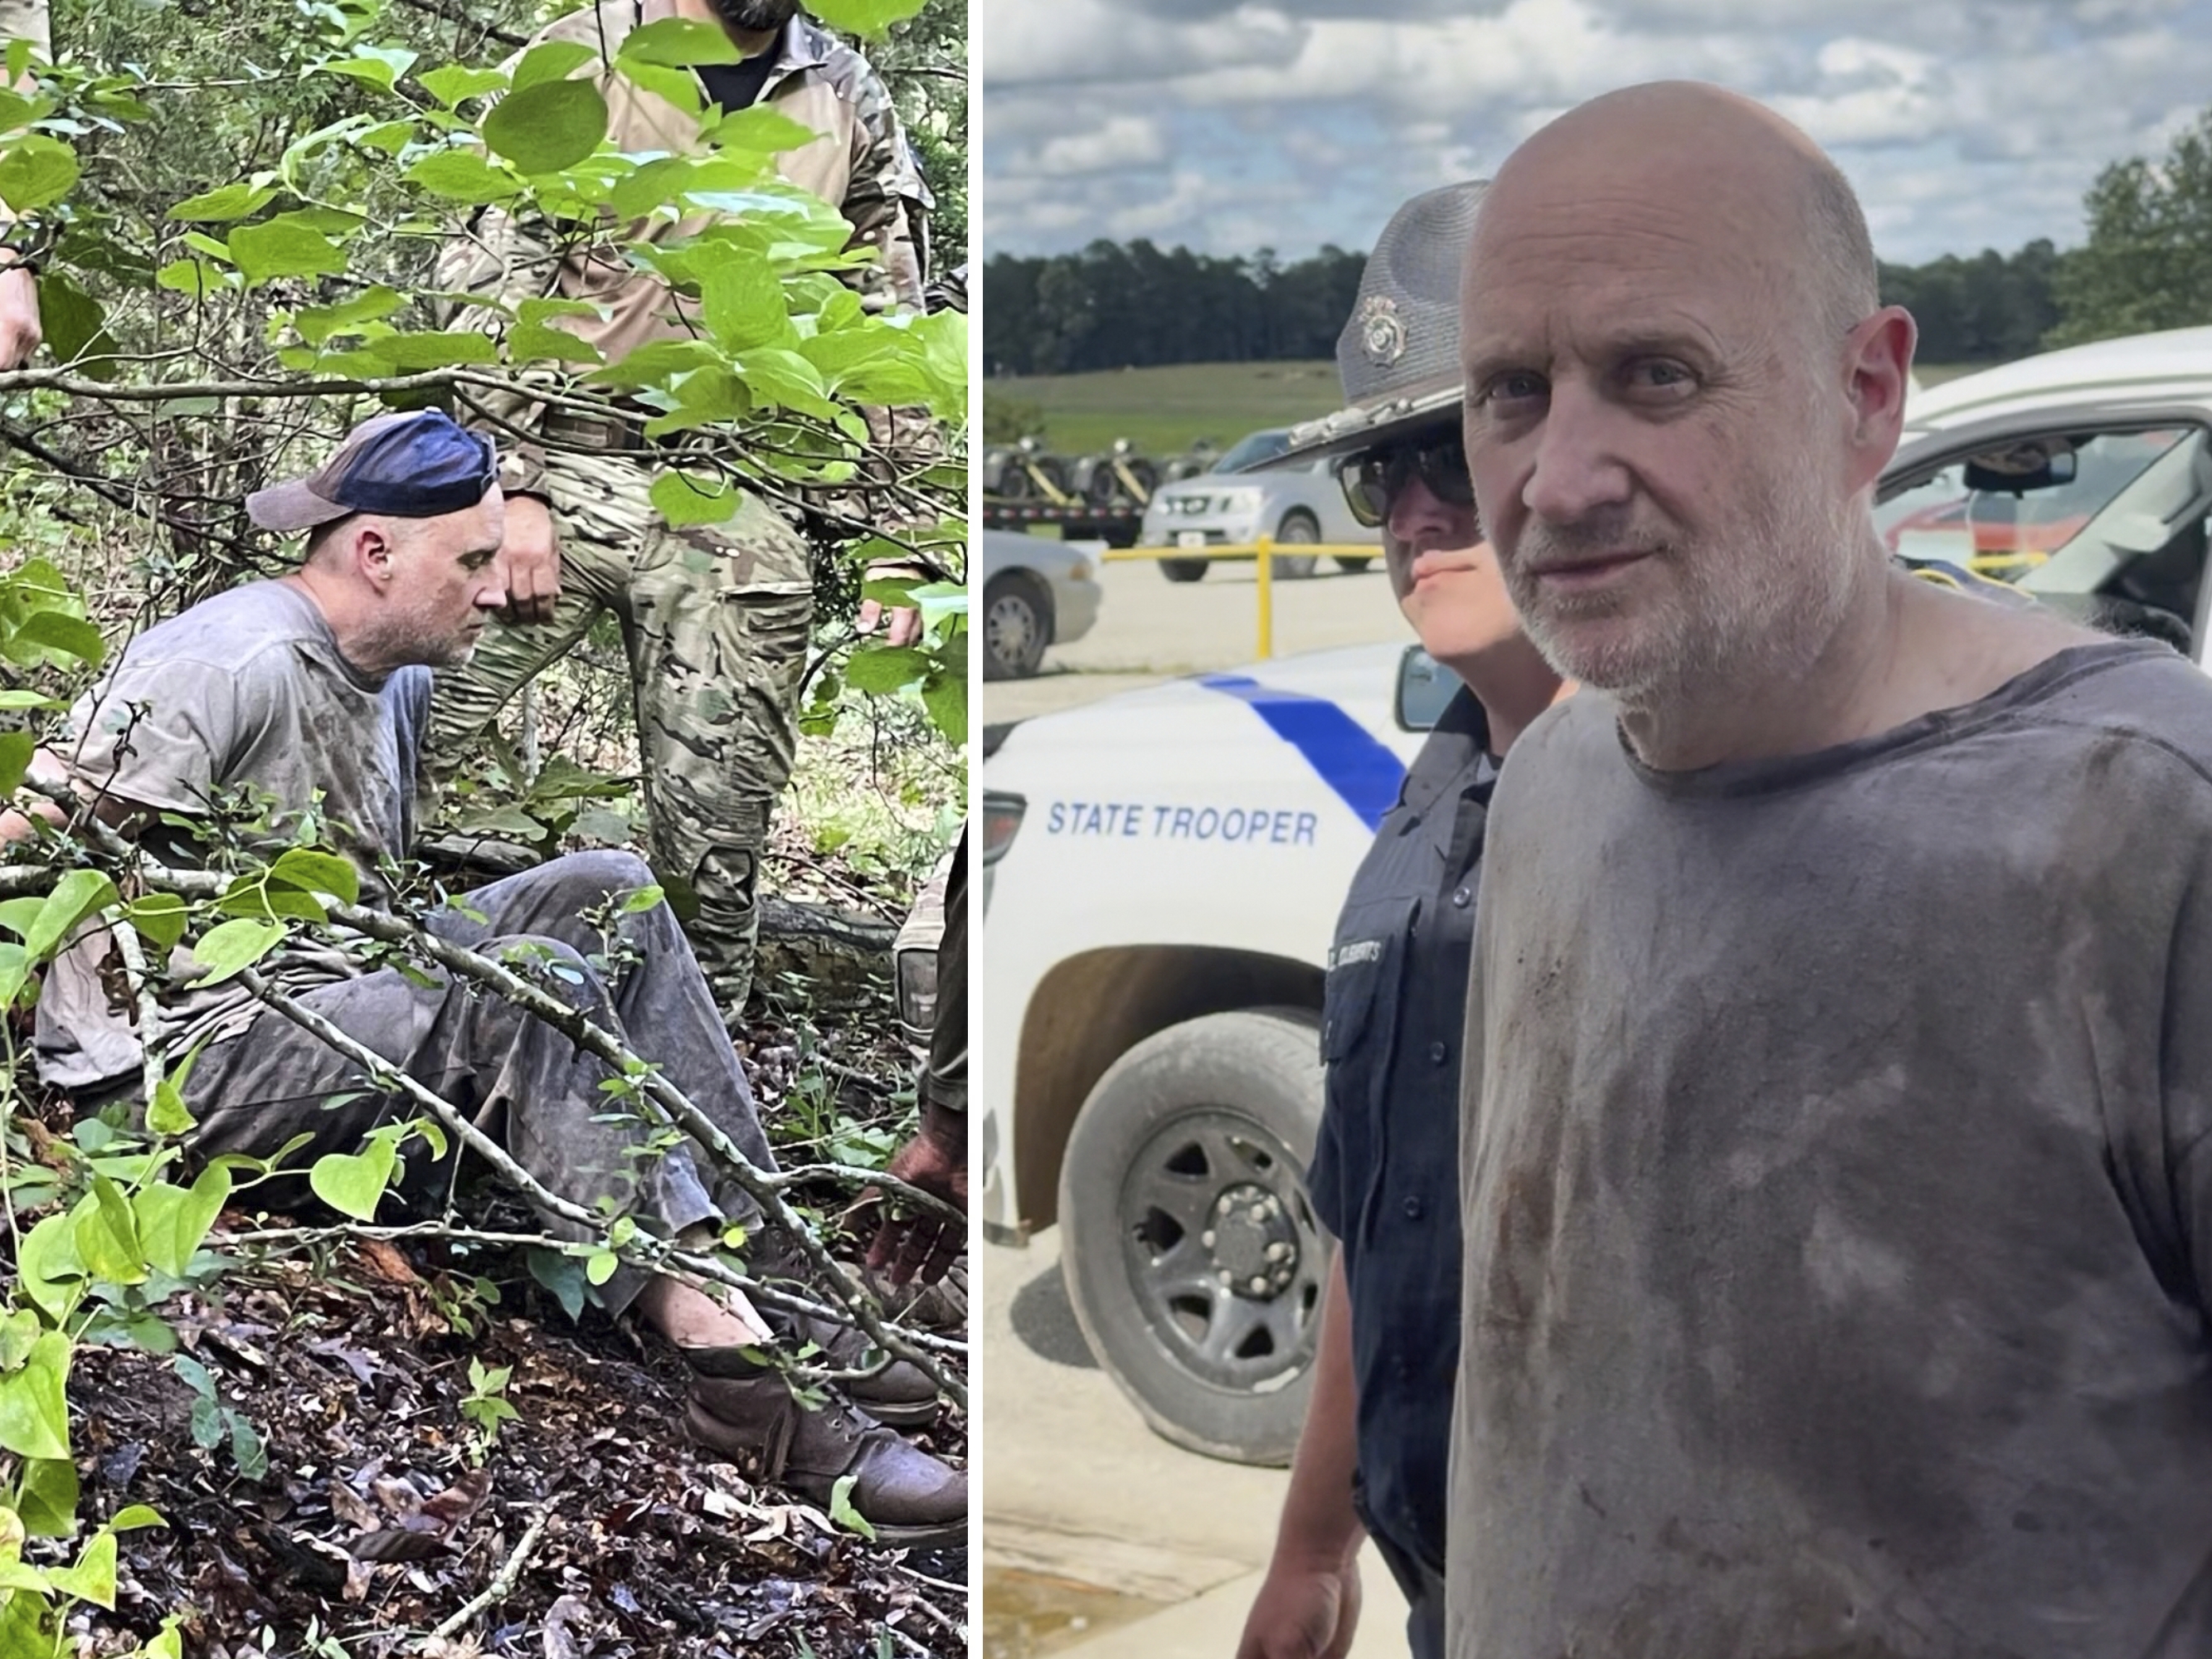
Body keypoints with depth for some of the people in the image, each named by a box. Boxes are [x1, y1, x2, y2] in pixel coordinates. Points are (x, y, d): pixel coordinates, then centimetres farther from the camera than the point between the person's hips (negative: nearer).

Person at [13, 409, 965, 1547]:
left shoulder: (398, 682, 15)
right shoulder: (230, 668, -14)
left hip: (345, 1000, 10)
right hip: (198, 1062, -10)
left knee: (604, 893, -2)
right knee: (535, 986, -29)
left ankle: (770, 1282, -12)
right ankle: (730, 1359, -34)